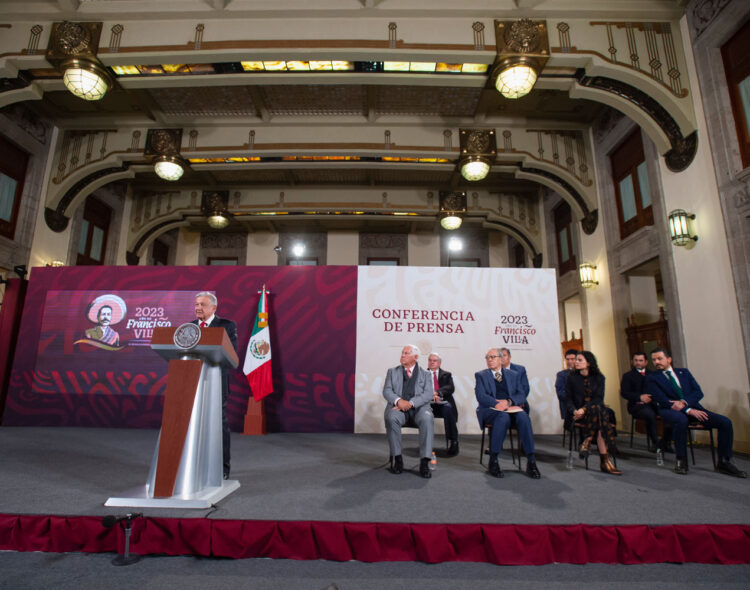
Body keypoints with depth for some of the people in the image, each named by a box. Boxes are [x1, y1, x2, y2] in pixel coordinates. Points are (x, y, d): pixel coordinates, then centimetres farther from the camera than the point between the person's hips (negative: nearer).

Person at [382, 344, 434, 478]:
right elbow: (387, 391, 6)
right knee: (391, 418, -33)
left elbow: (428, 394, 1)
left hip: (418, 407, 0)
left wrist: (410, 403, -16)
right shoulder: (392, 372, 19)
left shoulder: (425, 374, 16)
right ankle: (397, 458, -19)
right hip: (398, 407, 1)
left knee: (427, 419, -33)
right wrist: (398, 400, -15)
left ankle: (424, 462, -28)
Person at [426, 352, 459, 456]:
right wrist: (430, 395, -20)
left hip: (443, 403, 0)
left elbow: (451, 388, 1)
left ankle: (453, 442, -24)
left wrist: (438, 392, -18)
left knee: (448, 409, -35)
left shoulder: (446, 375, 20)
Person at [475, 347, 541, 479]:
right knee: (503, 417, -36)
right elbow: (481, 396, -3)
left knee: (523, 417, -31)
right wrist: (496, 403, -21)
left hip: (511, 408, 2)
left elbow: (521, 395, 7)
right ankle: (493, 461, -28)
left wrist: (508, 401, -14)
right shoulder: (481, 375, 12)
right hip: (490, 410, -2)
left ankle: (531, 461, -28)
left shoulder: (513, 375, 18)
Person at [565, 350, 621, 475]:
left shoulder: (598, 378, 7)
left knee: (597, 410, -35)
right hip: (577, 412, -1)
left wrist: (584, 409, -20)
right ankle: (604, 459, -29)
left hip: (595, 409, 1)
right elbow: (568, 399, 2)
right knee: (601, 421, -30)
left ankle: (587, 441, -24)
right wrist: (574, 411, -18)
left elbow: (598, 398, -5)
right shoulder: (572, 377, 7)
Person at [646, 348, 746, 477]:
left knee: (725, 422, -15)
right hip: (671, 410, -5)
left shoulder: (684, 372, 18)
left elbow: (698, 392, 7)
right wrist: (689, 410, -18)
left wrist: (684, 402, -13)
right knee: (681, 420, -38)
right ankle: (681, 460, -21)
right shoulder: (651, 378, 3)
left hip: (693, 407, 5)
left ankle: (724, 463, -1)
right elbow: (662, 400, -9)